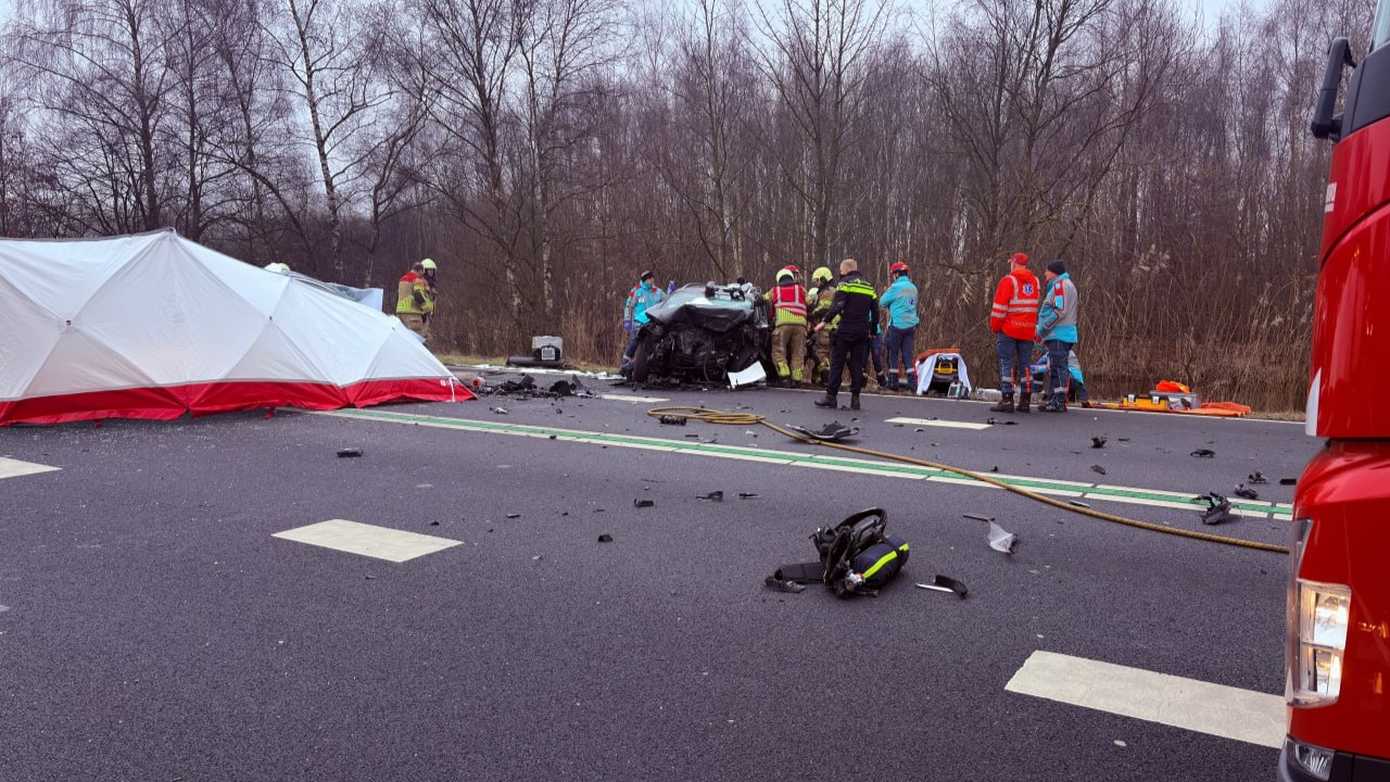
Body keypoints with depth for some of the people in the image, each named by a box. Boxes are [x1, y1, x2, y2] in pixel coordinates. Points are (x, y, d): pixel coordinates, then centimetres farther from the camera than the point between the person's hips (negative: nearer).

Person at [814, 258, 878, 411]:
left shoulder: (845, 283, -3)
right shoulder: (869, 287, 16)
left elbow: (837, 306, -16)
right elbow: (875, 311, 17)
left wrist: (825, 321, -15)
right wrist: (872, 331, 25)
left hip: (846, 330, -5)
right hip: (862, 332, 5)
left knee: (836, 363, 0)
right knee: (857, 364, 8)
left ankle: (831, 397, 0)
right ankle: (855, 398, 6)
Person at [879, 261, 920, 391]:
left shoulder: (895, 287, -10)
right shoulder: (913, 288, 10)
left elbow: (882, 302, -3)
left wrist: (886, 292, 16)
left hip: (897, 325, -6)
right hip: (911, 325, 6)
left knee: (893, 355, 4)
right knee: (908, 354, 7)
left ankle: (893, 383, 6)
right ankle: (912, 383, 1)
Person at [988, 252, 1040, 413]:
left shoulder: (1008, 280, -9)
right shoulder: (1035, 282, 11)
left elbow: (1000, 306, -10)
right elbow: (1038, 306, 15)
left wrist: (995, 327, -2)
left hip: (1008, 329, -5)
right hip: (1028, 331, 5)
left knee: (1007, 363, -3)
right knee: (1024, 364, 9)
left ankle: (1007, 400, -7)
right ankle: (1024, 401, 11)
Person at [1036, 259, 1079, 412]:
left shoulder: (1060, 284, -9)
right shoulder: (1065, 284, 24)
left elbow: (1059, 311, -19)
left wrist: (1042, 330, -14)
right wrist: (1042, 331, 16)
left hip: (1058, 335, -11)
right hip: (1057, 335, 11)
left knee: (1058, 367, -10)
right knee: (1053, 368, 13)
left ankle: (1059, 402, -11)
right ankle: (1053, 401, 18)